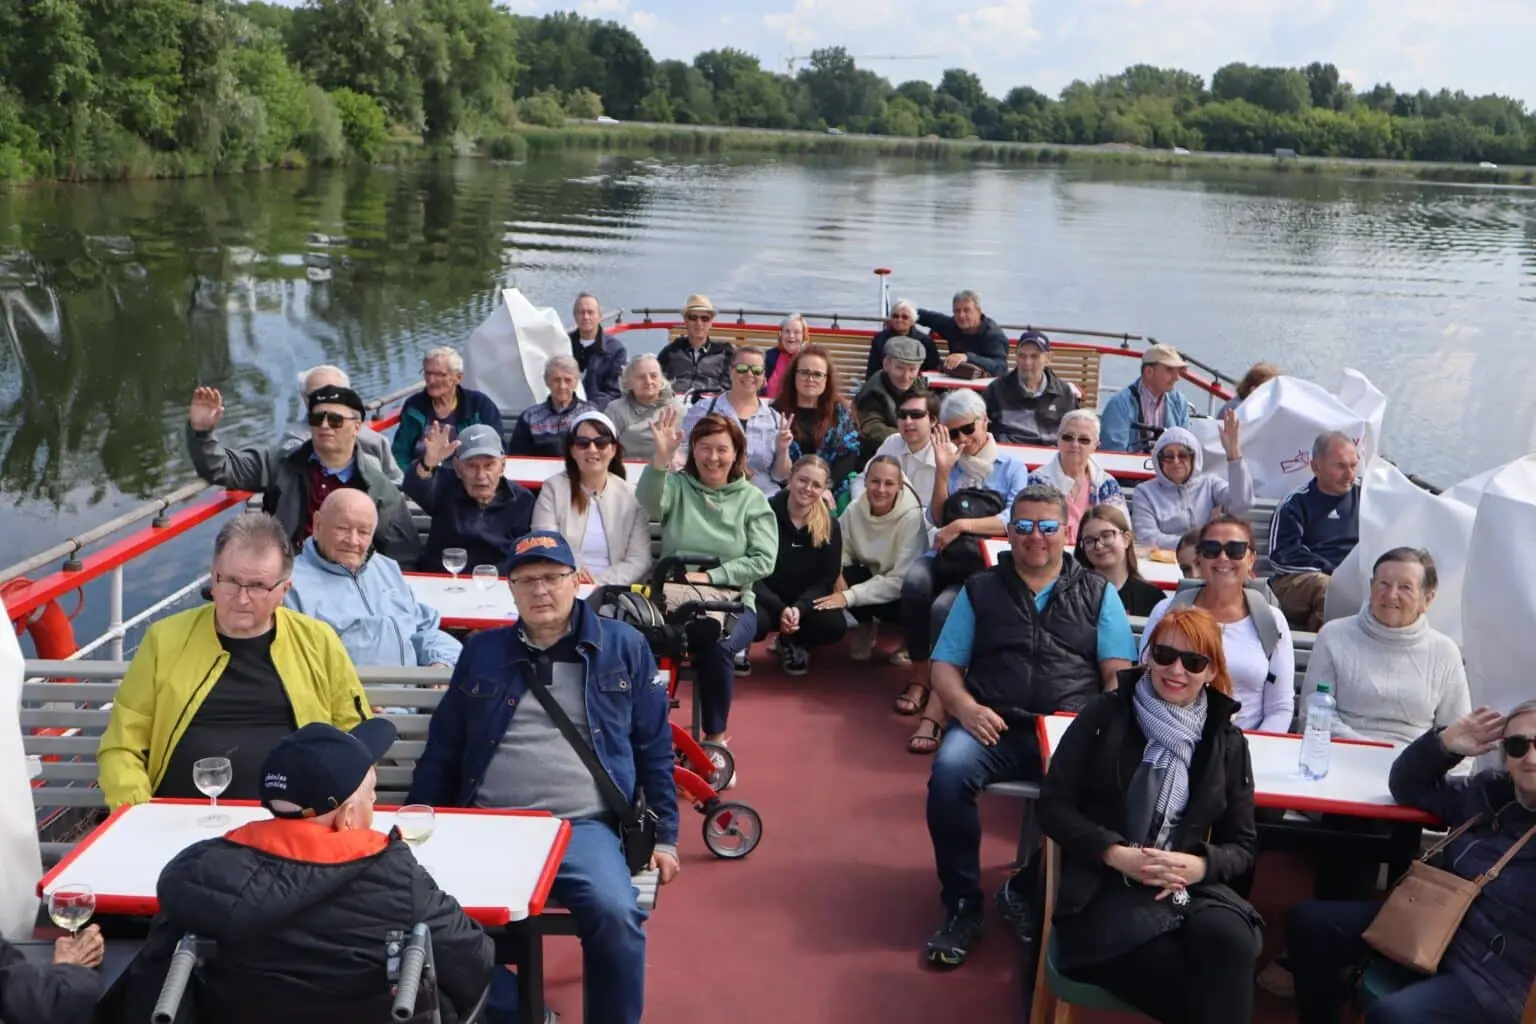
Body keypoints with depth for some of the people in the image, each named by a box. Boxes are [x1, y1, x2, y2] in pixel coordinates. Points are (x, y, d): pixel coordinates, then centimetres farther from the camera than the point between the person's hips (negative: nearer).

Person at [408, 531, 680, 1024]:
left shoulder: (623, 646, 8)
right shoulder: (482, 652, 15)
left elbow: (654, 750, 9)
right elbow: (442, 751, 17)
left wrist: (663, 835, 5)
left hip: (584, 827, -2)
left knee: (616, 914, -30)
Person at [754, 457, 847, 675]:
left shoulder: (830, 526, -4)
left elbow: (825, 579, -4)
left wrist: (799, 607, -25)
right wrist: (780, 609, -27)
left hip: (804, 600, 3)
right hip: (765, 597, -3)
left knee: (835, 626, -28)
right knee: (756, 623, -38)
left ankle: (792, 643, 7)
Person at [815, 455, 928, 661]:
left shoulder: (911, 517, -26)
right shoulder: (856, 508, -14)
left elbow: (900, 580, -28)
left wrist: (849, 596, -34)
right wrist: (836, 573, -29)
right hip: (871, 575, 4)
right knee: (832, 582, -25)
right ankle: (867, 624, 4)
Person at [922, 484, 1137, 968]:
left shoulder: (1097, 593, 17)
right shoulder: (980, 589, 17)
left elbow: (1120, 673, 9)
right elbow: (944, 666, 13)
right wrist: (965, 706, -8)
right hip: (994, 728, 0)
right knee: (949, 770, -32)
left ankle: (1029, 892, -6)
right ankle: (962, 907, -12)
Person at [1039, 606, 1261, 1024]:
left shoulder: (1227, 742, 13)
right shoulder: (1104, 716, 5)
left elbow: (1244, 845, 13)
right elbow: (1053, 807, 2)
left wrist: (1199, 866, -10)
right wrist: (1116, 853, -14)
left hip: (1194, 888, 3)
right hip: (1106, 888, -3)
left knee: (1229, 942, -32)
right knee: (1191, 984, -31)